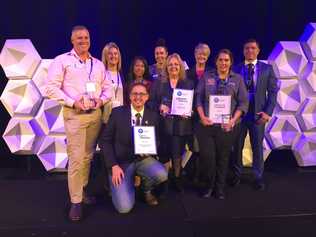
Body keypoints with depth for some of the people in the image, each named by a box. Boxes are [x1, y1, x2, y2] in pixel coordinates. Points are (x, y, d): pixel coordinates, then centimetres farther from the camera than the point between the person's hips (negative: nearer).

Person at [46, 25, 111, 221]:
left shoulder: (98, 64, 14)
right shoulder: (62, 60, 0)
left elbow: (107, 88, 15)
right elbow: (52, 88, -7)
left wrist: (102, 100, -6)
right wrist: (72, 102, -17)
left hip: (96, 114, 5)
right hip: (75, 114, -5)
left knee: (88, 156, 12)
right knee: (76, 158, -6)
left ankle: (83, 190, 27)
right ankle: (76, 201, 5)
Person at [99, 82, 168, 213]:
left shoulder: (153, 116, -1)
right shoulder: (117, 113, -7)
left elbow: (156, 140, 8)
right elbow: (105, 140, -5)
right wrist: (114, 166, -13)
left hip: (142, 159, 3)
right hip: (120, 162, -2)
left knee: (161, 174, -29)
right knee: (124, 207, -17)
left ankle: (146, 190, 8)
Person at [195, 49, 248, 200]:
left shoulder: (237, 79, 6)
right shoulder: (206, 77, 7)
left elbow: (243, 102, 2)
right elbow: (198, 98, 3)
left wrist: (233, 120, -11)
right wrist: (202, 117, -10)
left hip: (226, 125, 0)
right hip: (206, 124, 0)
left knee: (223, 158, 9)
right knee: (206, 156, -2)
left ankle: (220, 188, 25)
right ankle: (208, 185, 22)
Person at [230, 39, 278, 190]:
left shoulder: (267, 68, 4)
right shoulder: (236, 69, 2)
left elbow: (273, 91, 1)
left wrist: (268, 112, -8)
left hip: (258, 114, 0)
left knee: (257, 147, 9)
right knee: (237, 146, 9)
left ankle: (258, 177, 24)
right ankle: (236, 175, 26)